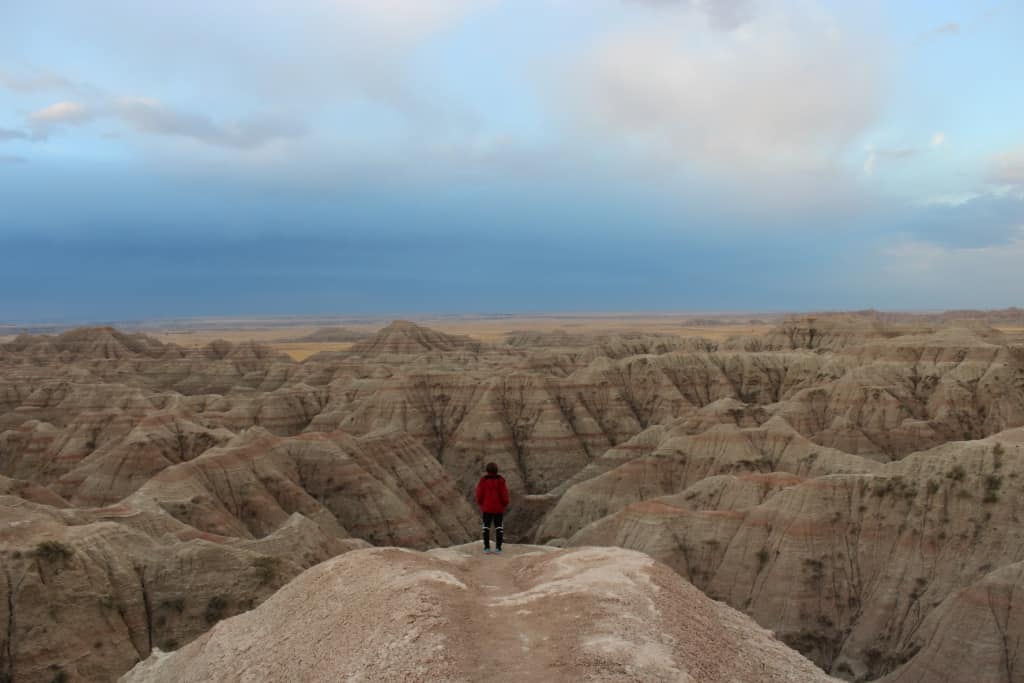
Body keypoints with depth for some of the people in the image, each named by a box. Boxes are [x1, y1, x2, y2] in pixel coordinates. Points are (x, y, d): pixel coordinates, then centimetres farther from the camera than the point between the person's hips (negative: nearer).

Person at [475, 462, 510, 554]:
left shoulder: (483, 480, -10)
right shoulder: (500, 481, -11)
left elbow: (479, 494, -5)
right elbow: (504, 494, -10)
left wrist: (480, 503, 12)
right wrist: (505, 504, 6)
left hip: (487, 507, 0)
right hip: (498, 508, 0)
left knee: (486, 526, 9)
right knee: (498, 526, 7)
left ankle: (487, 547, 7)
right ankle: (498, 547, 4)